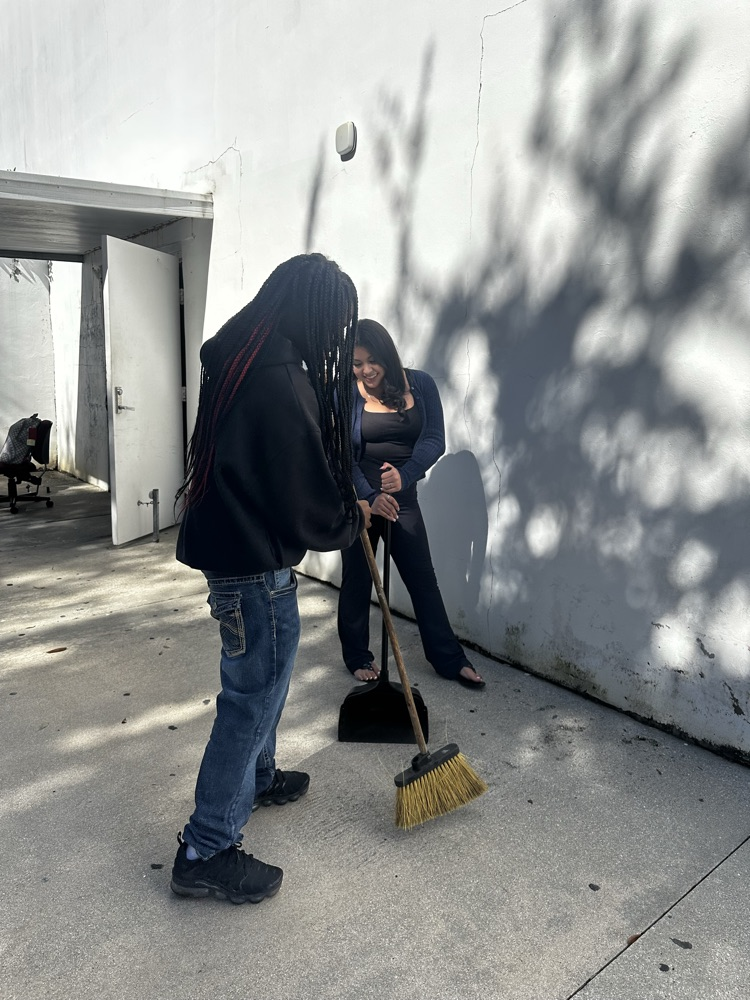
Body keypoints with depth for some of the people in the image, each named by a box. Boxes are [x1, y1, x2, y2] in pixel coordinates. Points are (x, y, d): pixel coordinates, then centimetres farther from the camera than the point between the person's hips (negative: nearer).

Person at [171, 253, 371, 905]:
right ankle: (206, 852, 16)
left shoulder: (240, 359, 7)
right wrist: (353, 520, -1)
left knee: (263, 678, 25)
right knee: (254, 694, 2)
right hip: (255, 563, -10)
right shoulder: (283, 385, -26)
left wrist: (345, 502, 16)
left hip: (232, 545, 10)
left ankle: (257, 778, 46)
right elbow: (307, 506, -20)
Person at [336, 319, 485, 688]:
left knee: (423, 579, 8)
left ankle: (449, 659, 20)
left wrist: (405, 474, -26)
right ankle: (357, 657, 27)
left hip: (403, 498, 2)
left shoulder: (420, 384, -4)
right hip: (358, 499, -1)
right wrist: (370, 498, -23)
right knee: (357, 578, 9)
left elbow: (434, 439, -9)